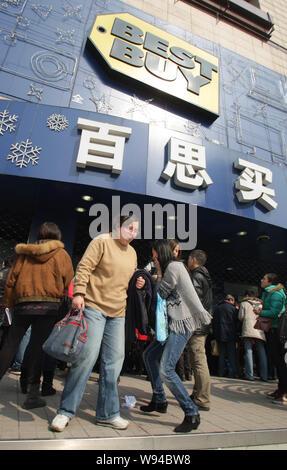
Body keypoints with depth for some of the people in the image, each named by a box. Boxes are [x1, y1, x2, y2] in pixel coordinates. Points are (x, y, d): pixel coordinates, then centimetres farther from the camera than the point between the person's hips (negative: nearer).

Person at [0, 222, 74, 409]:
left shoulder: (24, 253, 12)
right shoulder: (61, 254, 5)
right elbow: (68, 282, 3)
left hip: (22, 304, 3)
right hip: (48, 305, -2)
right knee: (38, 348, 3)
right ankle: (33, 392, 8)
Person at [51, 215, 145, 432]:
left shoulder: (132, 253, 16)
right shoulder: (102, 242, -5)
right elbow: (84, 268, -11)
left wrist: (137, 284, 6)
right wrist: (79, 293, -20)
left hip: (118, 312, 7)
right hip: (94, 307, -6)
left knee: (114, 361, 7)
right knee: (87, 355, -7)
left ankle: (107, 413, 22)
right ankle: (66, 411, 12)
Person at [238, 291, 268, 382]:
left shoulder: (244, 303, 9)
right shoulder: (260, 304, 18)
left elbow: (240, 317, 7)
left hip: (248, 329, -3)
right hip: (260, 330, 4)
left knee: (248, 351, -4)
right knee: (262, 352, 7)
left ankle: (250, 375, -8)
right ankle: (264, 376, 7)